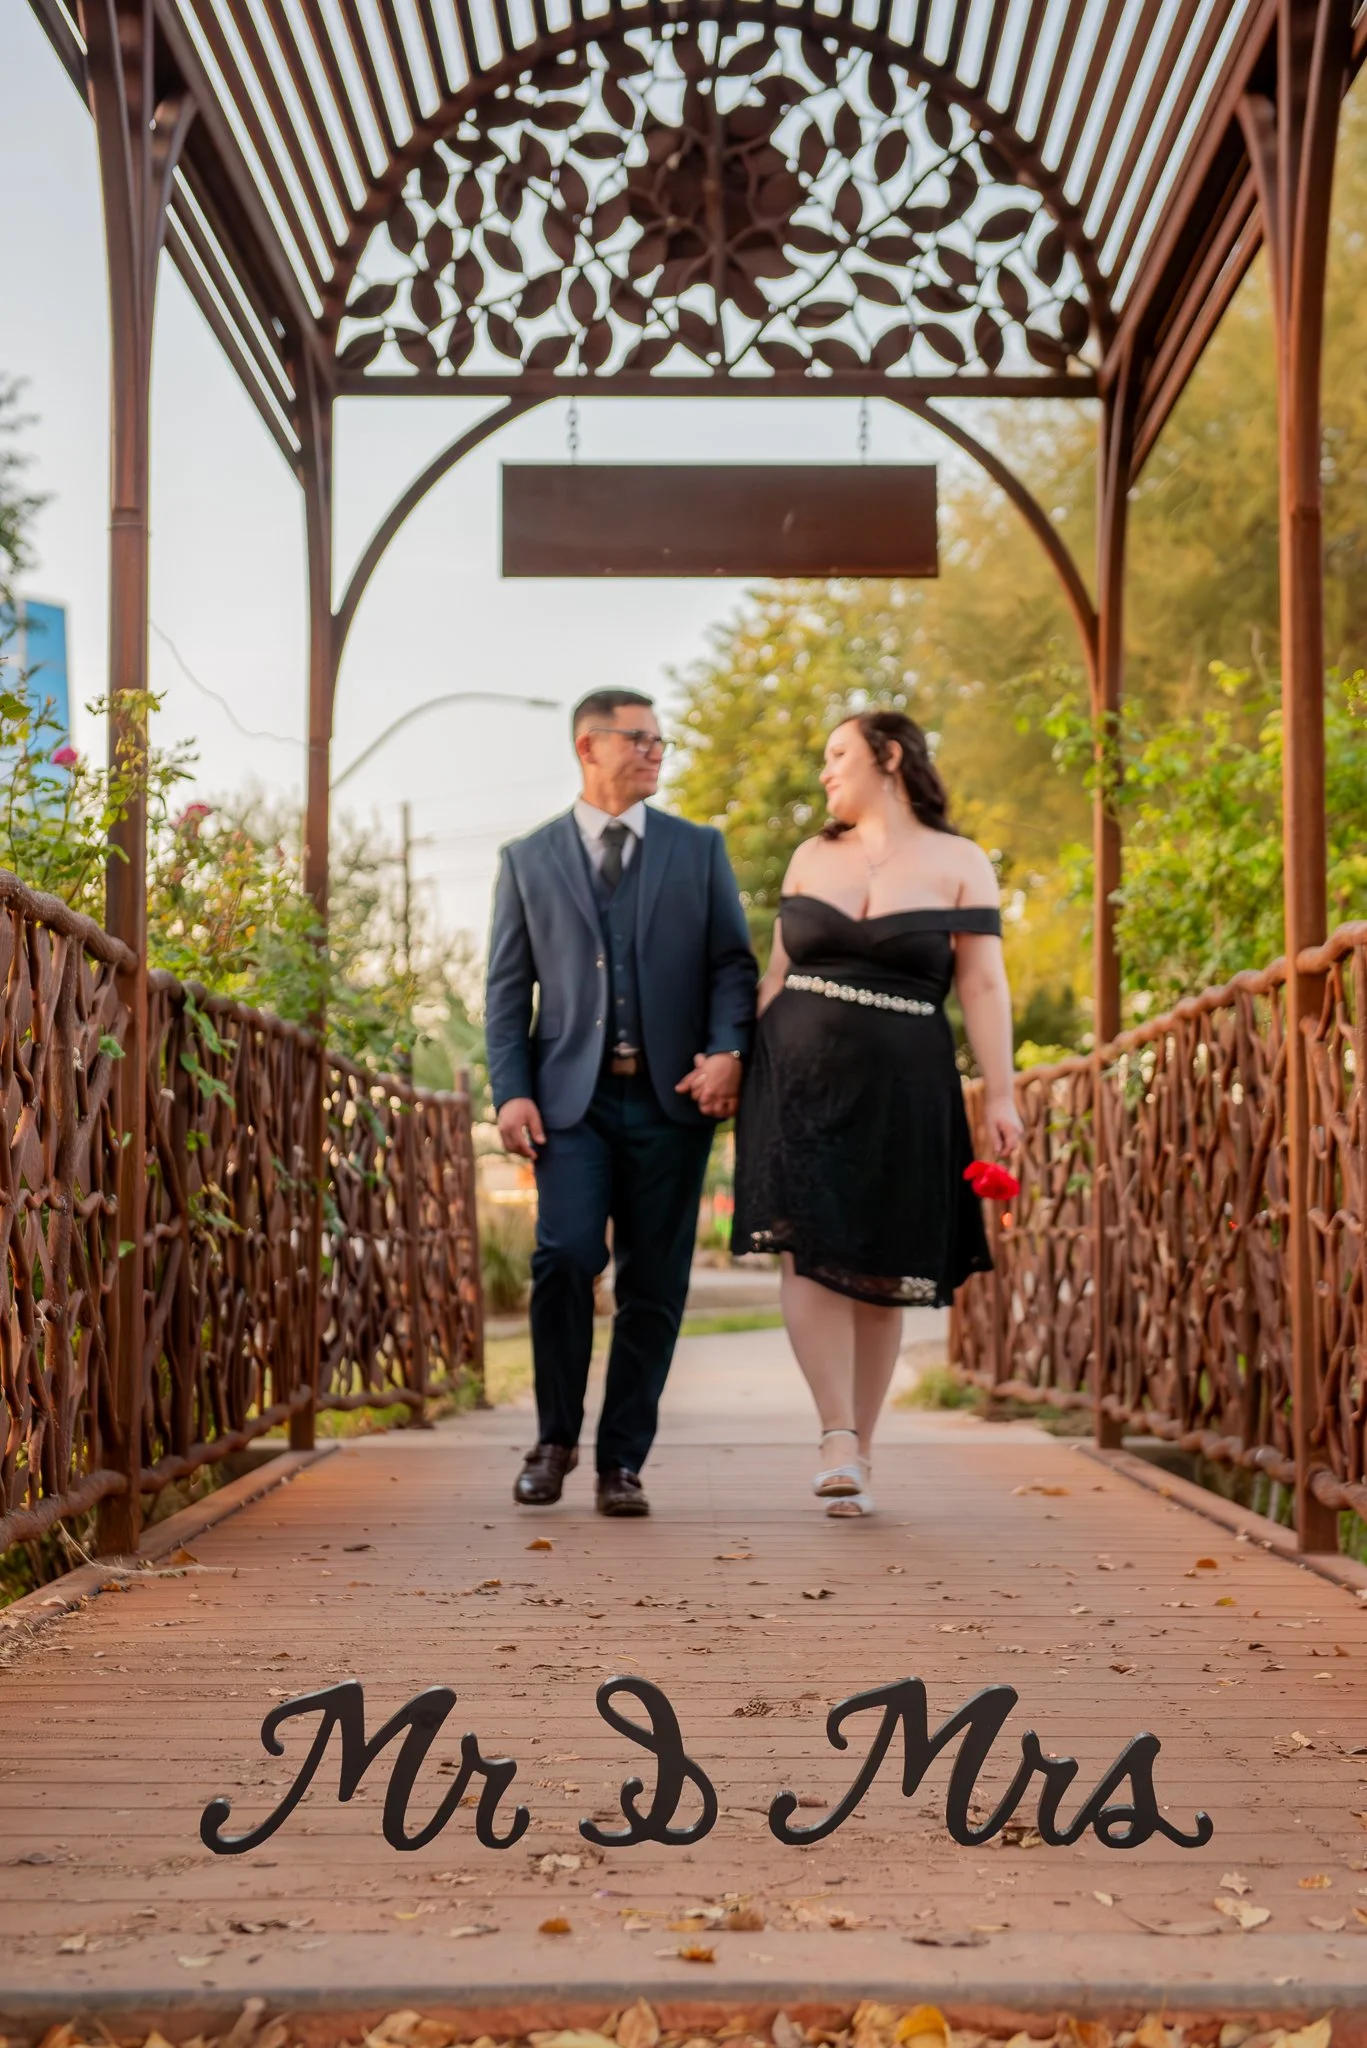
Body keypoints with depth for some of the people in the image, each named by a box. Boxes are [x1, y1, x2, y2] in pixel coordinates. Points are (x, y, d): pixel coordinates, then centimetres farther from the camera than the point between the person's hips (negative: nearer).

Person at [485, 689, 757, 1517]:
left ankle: (624, 1462, 12)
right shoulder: (529, 859, 11)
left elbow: (733, 963, 8)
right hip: (573, 1096, -1)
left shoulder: (700, 849, 13)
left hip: (671, 1096, 1)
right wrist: (511, 1092, -4)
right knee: (566, 1253, -16)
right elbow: (509, 987, 9)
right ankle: (556, 1438, 4)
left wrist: (728, 1052, -10)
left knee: (654, 1285, 1)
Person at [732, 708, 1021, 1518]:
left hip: (901, 1088, -2)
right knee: (807, 1252, -14)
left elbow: (984, 986, -2)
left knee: (880, 1274, 2)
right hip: (800, 1077, 2)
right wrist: (738, 1063, 8)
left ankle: (860, 1453, 11)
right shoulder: (812, 858, 13)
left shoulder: (959, 864, 3)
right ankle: (838, 1437, -16)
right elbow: (779, 973, 16)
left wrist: (1000, 1094, -10)